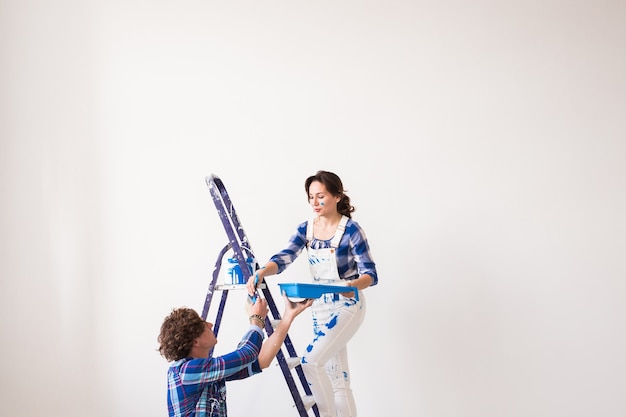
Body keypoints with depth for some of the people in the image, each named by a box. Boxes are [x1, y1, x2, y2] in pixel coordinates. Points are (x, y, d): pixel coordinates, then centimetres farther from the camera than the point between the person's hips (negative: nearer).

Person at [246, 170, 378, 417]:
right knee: (335, 379, 10)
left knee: (311, 362, -20)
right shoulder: (306, 229, 2)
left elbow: (370, 274, -15)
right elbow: (283, 258, -11)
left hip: (347, 306, -6)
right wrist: (261, 272, -32)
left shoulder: (351, 230, -14)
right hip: (320, 308, 6)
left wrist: (352, 285, -37)